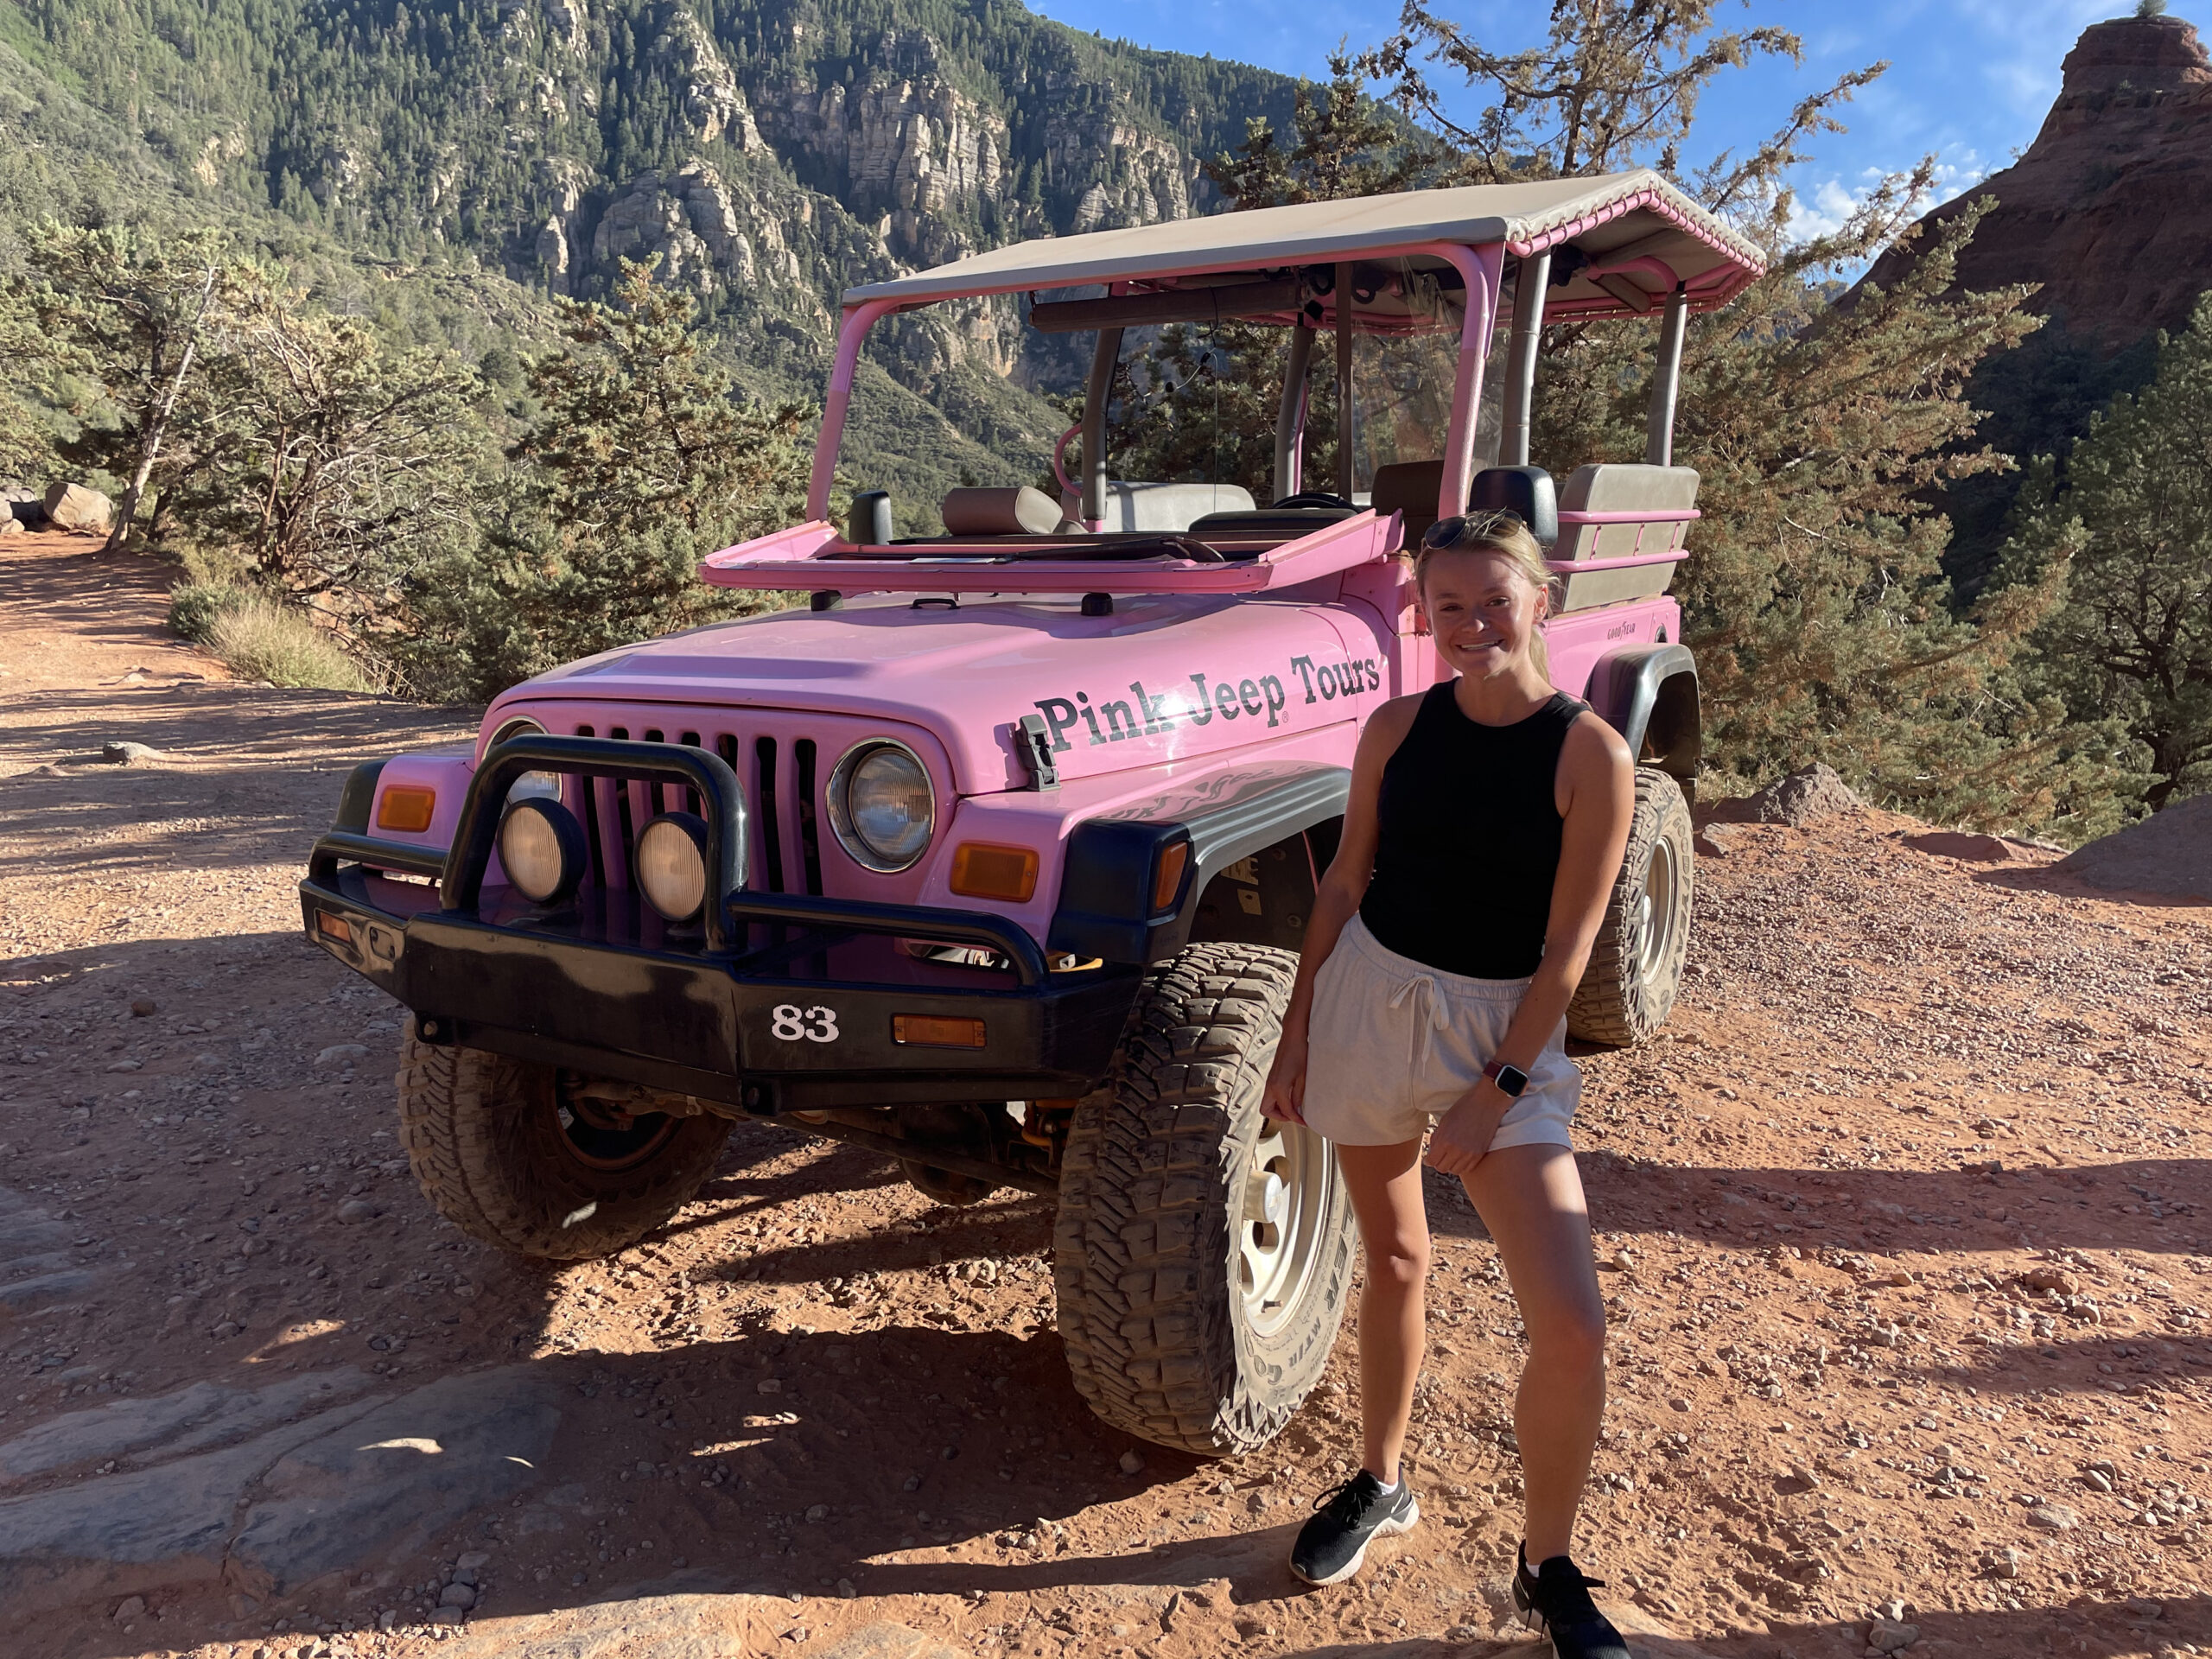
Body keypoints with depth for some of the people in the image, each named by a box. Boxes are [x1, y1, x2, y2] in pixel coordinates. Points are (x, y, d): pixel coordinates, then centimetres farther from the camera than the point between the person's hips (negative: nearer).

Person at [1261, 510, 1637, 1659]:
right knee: (1392, 1259, 18)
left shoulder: (1590, 754, -10)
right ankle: (1379, 1485, 41)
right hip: (1370, 1000, 3)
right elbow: (1344, 883, 6)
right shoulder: (1398, 727, 0)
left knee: (1571, 1324, -8)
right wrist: (1296, 1035, 5)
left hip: (1506, 1029, -3)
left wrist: (1496, 1091, -13)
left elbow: (1566, 947, -10)